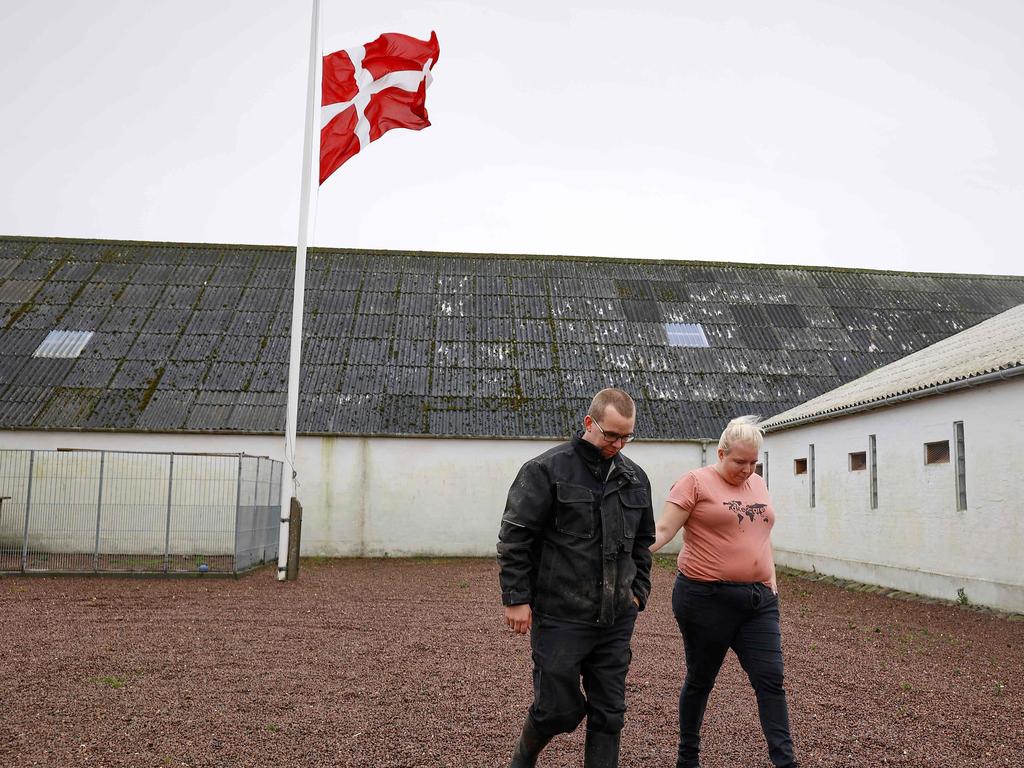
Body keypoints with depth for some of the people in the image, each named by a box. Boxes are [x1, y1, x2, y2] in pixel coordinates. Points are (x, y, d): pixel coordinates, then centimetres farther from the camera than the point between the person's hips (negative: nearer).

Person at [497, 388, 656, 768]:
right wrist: (517, 598, -11)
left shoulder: (635, 478, 9)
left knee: (609, 713, 10)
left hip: (617, 619, 5)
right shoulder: (546, 470, -10)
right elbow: (514, 537, -9)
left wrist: (638, 591, 13)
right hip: (561, 618, -5)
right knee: (558, 708, 3)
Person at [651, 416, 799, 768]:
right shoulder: (696, 482, -8)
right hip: (707, 599, -5)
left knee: (770, 680, -1)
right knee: (700, 680, 10)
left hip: (758, 600, 5)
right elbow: (663, 529, -14)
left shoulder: (758, 483, 12)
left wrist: (771, 581, 16)